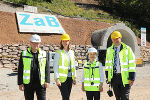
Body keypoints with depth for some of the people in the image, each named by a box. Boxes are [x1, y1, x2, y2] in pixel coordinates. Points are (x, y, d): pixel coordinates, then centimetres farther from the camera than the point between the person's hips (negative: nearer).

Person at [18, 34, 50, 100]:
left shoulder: (43, 54, 5)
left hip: (40, 83, 0)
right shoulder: (24, 54, 2)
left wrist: (47, 81, -2)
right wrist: (20, 83, -2)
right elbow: (20, 70, 3)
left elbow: (47, 68, 6)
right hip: (28, 83, 0)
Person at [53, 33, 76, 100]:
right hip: (62, 78, -6)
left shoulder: (71, 52, 11)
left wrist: (74, 77, 15)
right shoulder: (58, 53, -7)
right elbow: (55, 67, -9)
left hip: (70, 78, 6)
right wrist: (57, 79, -16)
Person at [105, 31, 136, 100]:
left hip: (124, 77, -4)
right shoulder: (109, 50, 9)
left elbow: (132, 64, -6)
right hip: (114, 77, 4)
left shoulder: (127, 49, -4)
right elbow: (107, 64, 14)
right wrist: (107, 76, 9)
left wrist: (132, 78, -11)